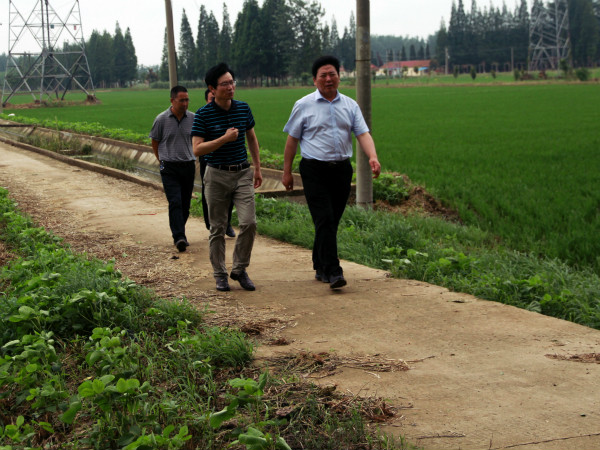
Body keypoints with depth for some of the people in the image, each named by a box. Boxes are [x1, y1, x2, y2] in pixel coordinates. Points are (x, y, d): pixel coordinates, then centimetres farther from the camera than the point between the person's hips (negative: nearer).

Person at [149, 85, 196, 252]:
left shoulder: (193, 118, 2)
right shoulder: (161, 119, -5)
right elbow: (155, 142, 9)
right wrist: (162, 161, 11)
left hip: (188, 166, 3)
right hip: (169, 167, -3)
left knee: (185, 204, 7)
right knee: (175, 202, -14)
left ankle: (179, 232, 23)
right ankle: (179, 237, -19)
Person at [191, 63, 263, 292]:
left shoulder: (243, 108, 4)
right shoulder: (203, 114, -8)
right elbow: (197, 149, -13)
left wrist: (257, 168, 17)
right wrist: (225, 139, -21)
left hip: (242, 173, 3)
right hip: (217, 175, -3)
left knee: (249, 222, -10)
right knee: (218, 228, 4)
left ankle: (239, 269, 8)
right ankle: (220, 275, 17)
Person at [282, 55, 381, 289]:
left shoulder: (350, 105, 10)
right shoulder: (304, 105, 2)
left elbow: (363, 134, 1)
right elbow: (292, 139, 5)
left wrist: (373, 157, -18)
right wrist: (287, 171, 3)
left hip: (342, 169, 4)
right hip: (315, 171, -4)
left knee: (333, 222, 10)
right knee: (324, 220, -13)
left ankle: (320, 267, 24)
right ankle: (333, 272, -16)